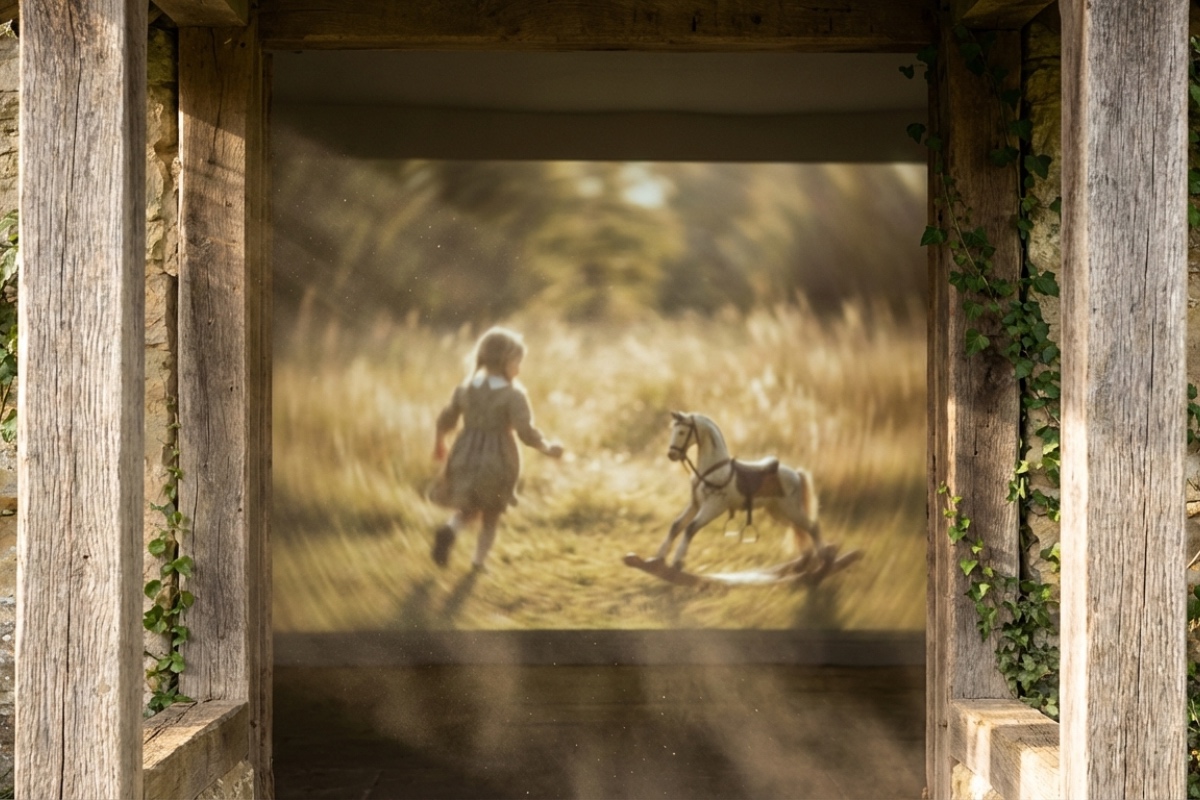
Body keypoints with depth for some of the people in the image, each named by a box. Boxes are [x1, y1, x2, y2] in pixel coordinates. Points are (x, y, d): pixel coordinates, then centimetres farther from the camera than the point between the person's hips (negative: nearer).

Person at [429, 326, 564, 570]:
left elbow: (446, 419, 8)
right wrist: (548, 449, -5)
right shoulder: (514, 394, -17)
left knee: (469, 509, 23)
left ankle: (449, 531, -6)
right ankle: (478, 561, 22)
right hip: (498, 461, -4)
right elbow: (526, 432, -22)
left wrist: (439, 442, 26)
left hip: (467, 457, 4)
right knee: (491, 513, 20)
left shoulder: (465, 387, -1)